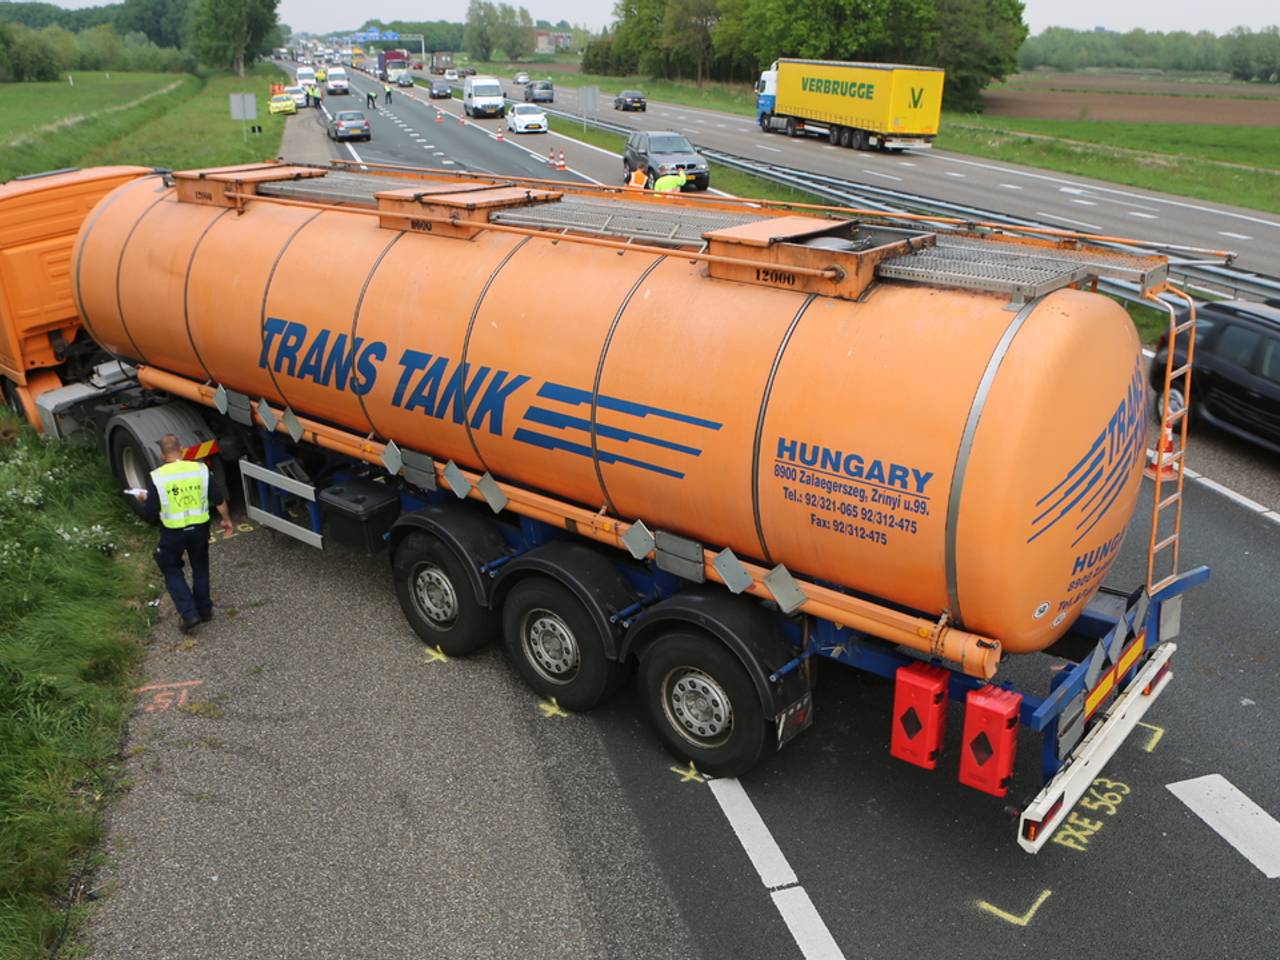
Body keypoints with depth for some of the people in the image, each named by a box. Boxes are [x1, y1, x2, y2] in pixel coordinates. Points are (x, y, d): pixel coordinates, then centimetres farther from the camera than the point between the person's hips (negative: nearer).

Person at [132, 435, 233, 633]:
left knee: (172, 571, 16)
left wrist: (144, 499, 12)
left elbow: (151, 513, -9)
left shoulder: (156, 477, -13)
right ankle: (204, 610, 31)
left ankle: (188, 614, 6)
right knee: (200, 568, 22)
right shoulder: (201, 469, -8)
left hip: (172, 533, -2)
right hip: (199, 528, 2)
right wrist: (226, 520, 12)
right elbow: (219, 499, -3)